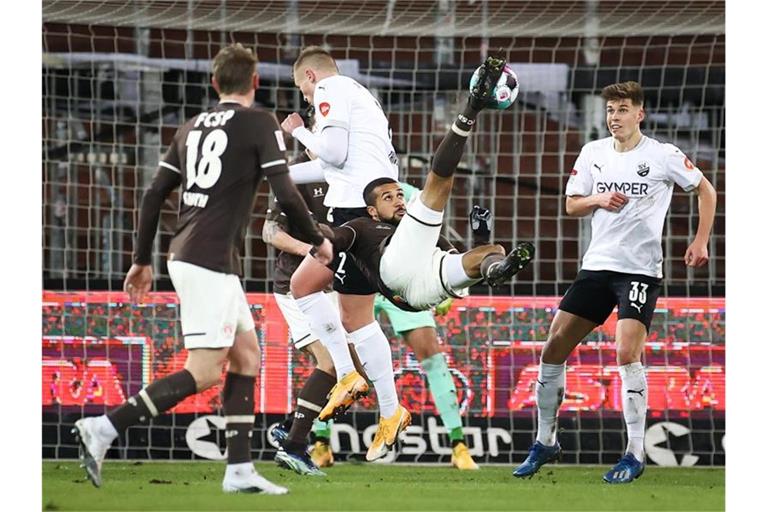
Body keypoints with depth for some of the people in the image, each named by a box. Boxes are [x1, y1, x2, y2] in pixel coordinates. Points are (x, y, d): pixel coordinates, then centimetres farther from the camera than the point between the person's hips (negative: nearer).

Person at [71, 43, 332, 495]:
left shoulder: (192, 128, 15)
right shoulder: (260, 123, -4)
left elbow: (154, 195, 15)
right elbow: (286, 193, -10)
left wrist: (143, 261, 22)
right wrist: (317, 240, 5)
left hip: (186, 255, 8)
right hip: (212, 261, -8)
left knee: (247, 356, 14)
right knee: (204, 372, -9)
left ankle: (240, 471, 11)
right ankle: (104, 429, -18)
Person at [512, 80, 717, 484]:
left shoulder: (663, 156, -5)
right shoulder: (593, 153, 7)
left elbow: (705, 190, 8)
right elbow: (571, 205, 13)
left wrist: (701, 241, -1)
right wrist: (598, 199, -8)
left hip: (640, 270, -5)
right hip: (597, 265, 5)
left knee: (627, 352, -20)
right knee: (554, 346, 0)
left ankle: (635, 454, -12)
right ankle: (545, 442, 14)